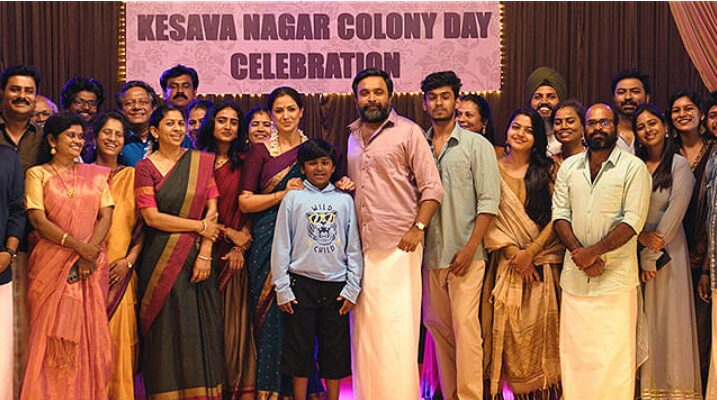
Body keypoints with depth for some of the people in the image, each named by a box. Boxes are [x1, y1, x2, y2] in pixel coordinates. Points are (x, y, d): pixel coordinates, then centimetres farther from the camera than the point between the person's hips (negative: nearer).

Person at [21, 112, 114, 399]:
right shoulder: (38, 174, 4)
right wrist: (78, 246, -15)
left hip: (91, 265, 2)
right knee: (51, 335, -2)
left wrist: (89, 253, -11)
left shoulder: (95, 174, 13)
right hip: (51, 264, -2)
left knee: (88, 333, 2)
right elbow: (38, 220, -6)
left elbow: (106, 216, 5)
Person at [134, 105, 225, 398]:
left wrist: (205, 253, -7)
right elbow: (151, 217, -8)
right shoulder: (146, 167, 1)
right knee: (167, 332, 0)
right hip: (162, 260, -2)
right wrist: (200, 226, -8)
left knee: (202, 330, 3)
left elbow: (212, 211, 3)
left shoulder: (202, 162, 8)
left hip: (198, 258, 2)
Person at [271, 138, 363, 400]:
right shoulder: (293, 198, 3)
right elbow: (281, 245, 2)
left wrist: (353, 288, 1)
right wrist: (282, 288, -3)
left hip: (336, 285, 1)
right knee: (299, 347, 2)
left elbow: (354, 247, 7)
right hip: (301, 283, -1)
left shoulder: (344, 200, 7)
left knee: (335, 348, 5)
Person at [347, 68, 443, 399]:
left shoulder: (408, 132, -1)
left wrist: (418, 228, -15)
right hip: (361, 247, 6)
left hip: (398, 245, -5)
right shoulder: (352, 136, 16)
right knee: (365, 329, 9)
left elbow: (432, 187, -5)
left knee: (397, 328, -6)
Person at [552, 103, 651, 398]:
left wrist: (593, 251, -15)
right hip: (574, 276, 4)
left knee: (614, 353, -2)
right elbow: (559, 214, 5)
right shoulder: (568, 167, 12)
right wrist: (580, 253, -9)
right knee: (574, 350, 8)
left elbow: (632, 221, -10)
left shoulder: (634, 168, -2)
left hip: (616, 276, -4)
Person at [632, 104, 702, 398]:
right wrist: (640, 236, -15)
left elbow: (674, 214, -11)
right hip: (632, 247, 4)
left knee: (665, 317, -1)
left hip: (665, 251, -4)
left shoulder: (679, 166, -4)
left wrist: (651, 257, -12)